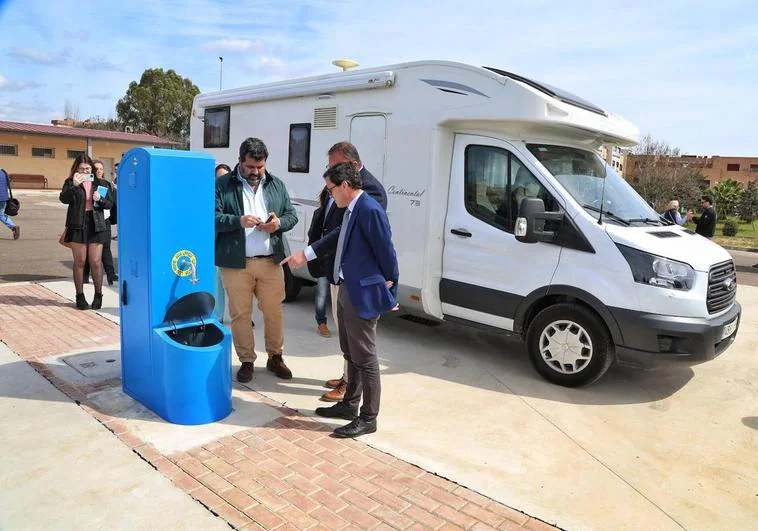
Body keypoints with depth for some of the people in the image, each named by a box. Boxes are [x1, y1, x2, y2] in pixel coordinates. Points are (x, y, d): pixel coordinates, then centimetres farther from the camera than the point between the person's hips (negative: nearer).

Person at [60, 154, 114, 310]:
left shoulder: (101, 183, 9)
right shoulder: (70, 182, 5)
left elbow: (110, 203, 8)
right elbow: (63, 199, -11)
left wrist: (100, 199, -13)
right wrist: (74, 185, -24)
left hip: (96, 225, 1)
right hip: (77, 225, 0)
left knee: (96, 262, 1)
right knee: (79, 262, 5)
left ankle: (98, 295, 14)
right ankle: (80, 295, 15)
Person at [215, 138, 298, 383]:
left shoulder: (277, 185, 11)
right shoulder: (222, 185, -1)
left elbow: (292, 215, 12)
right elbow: (213, 218, -7)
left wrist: (279, 223, -9)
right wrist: (239, 221, -22)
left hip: (270, 261, 3)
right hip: (236, 262, -2)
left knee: (274, 312, 9)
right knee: (240, 314, 6)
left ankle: (275, 357, 27)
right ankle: (246, 361, 22)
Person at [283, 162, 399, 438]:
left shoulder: (369, 210, -19)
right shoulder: (351, 210, 11)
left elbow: (386, 250, -16)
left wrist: (389, 283, -6)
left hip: (363, 294, -10)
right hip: (347, 291, 10)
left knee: (365, 358, 1)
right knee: (351, 354, 21)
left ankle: (368, 418, 14)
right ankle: (349, 404, 36)